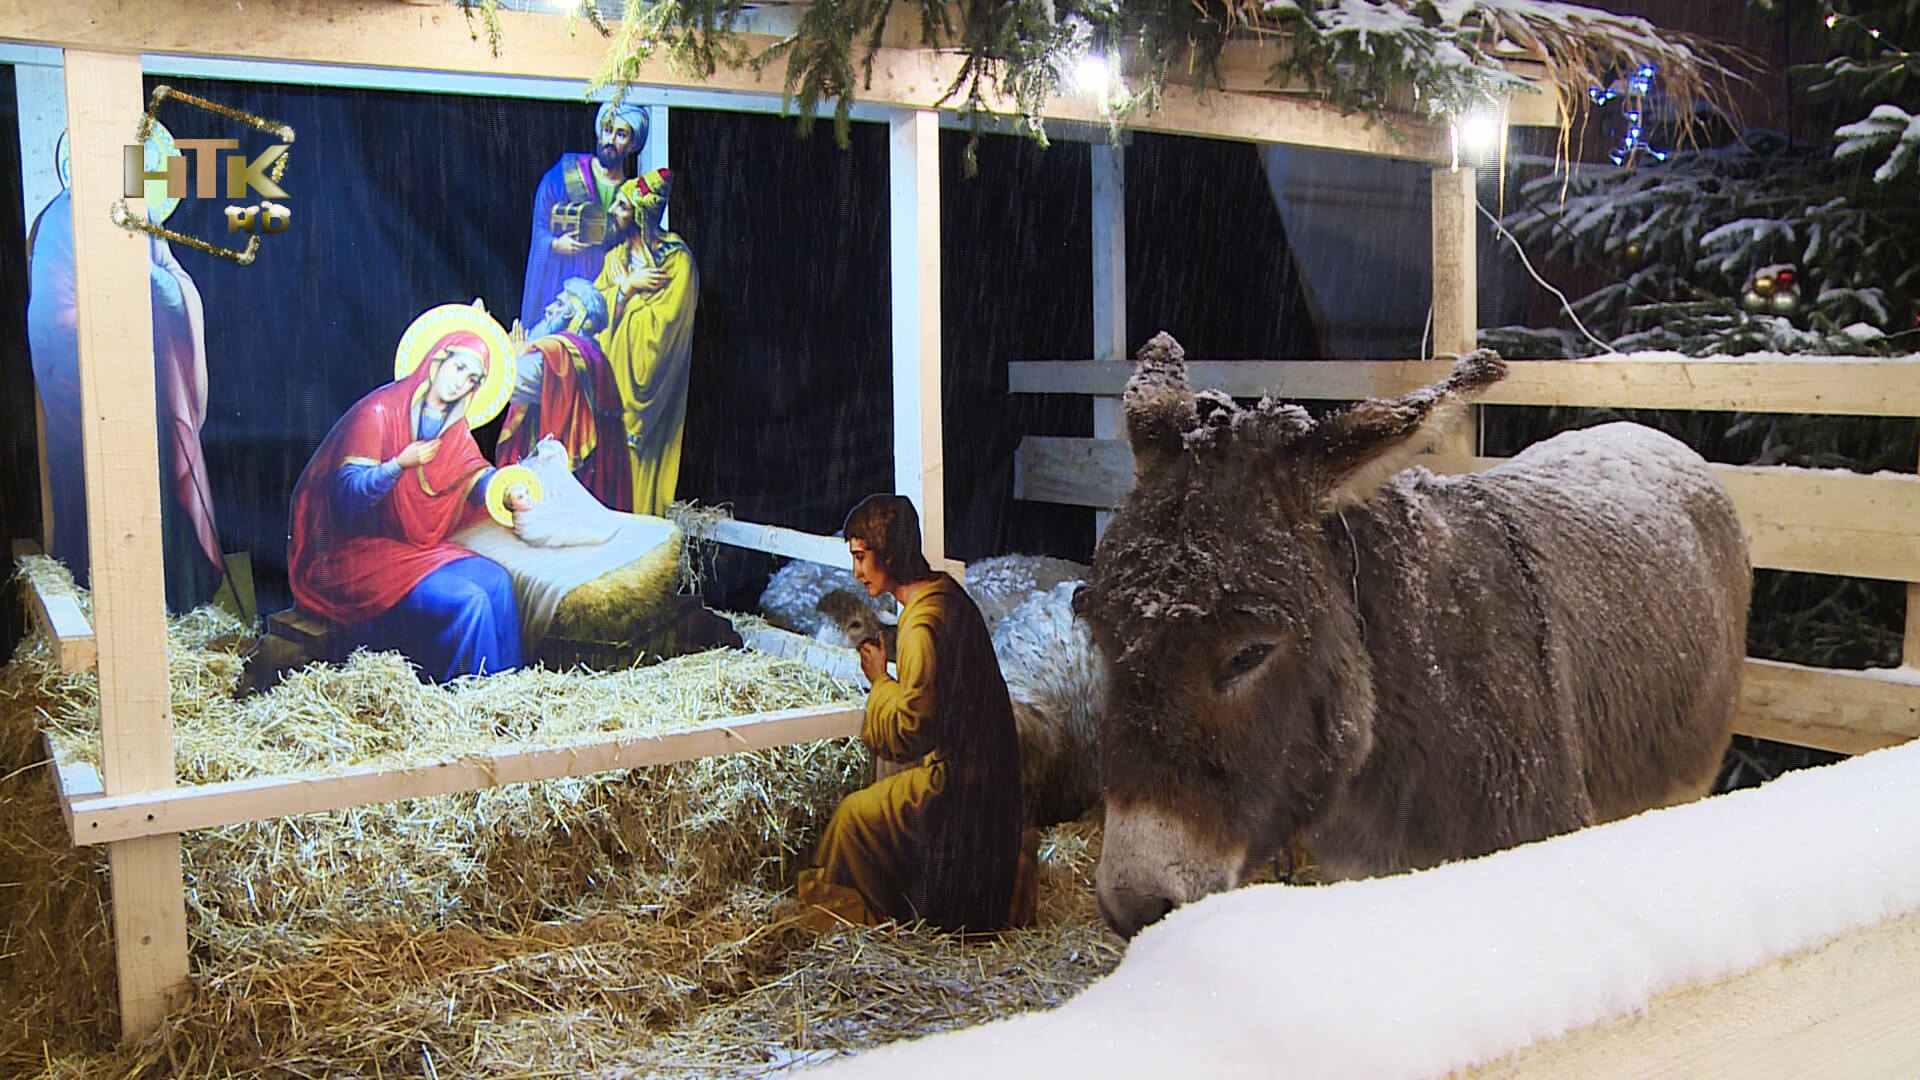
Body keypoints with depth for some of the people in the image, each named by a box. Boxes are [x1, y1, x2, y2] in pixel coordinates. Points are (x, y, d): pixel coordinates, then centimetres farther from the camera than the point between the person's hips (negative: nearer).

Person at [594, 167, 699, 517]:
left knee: (637, 458, -5)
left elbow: (664, 321, -18)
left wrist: (624, 292, -6)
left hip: (642, 368, -6)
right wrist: (628, 286, -10)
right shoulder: (616, 255, 14)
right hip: (613, 366, 7)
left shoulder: (676, 260, -10)